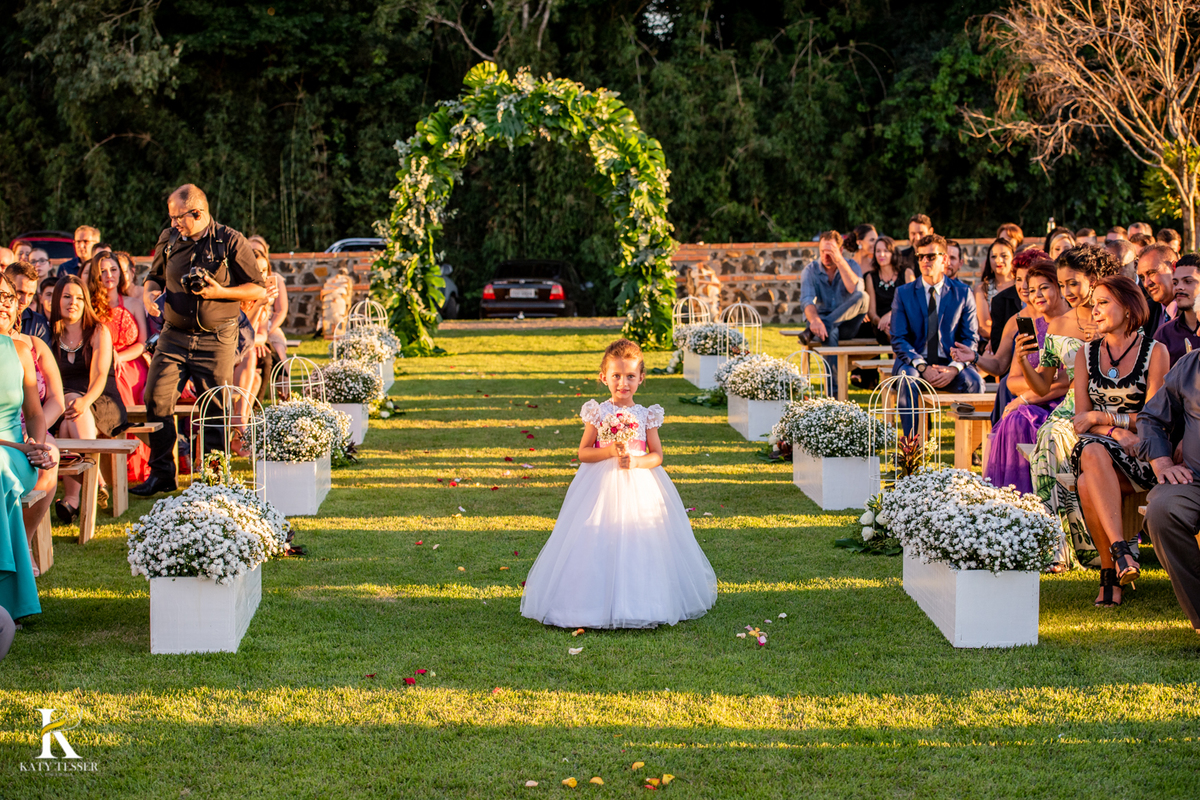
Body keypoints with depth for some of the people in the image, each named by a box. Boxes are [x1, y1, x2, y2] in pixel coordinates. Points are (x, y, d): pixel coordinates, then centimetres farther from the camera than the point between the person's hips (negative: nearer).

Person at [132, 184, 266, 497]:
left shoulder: (230, 241, -4)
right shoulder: (169, 240, 8)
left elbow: (259, 290, -2)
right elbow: (153, 277, 24)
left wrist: (221, 292, -15)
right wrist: (150, 293, 0)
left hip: (216, 339, -4)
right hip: (174, 336, 4)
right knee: (156, 398, -6)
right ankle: (161, 473, 5)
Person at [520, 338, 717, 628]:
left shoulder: (646, 416, 4)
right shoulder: (598, 413, 0)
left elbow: (657, 455, 2)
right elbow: (583, 452, -1)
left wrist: (636, 461, -17)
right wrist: (609, 451, -17)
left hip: (639, 486, 1)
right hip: (602, 488, -1)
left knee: (638, 546, 0)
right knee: (600, 546, -3)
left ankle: (638, 603, 9)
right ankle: (598, 603, 5)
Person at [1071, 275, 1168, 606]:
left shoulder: (1155, 352, 4)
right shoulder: (1086, 354, 15)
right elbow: (1081, 420, 7)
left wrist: (1102, 418, -8)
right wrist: (1116, 431, -12)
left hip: (1142, 453, -3)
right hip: (1100, 447, 3)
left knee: (1088, 484, -35)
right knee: (1092, 452, -37)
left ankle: (1110, 572, -29)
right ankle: (1120, 550, -43)